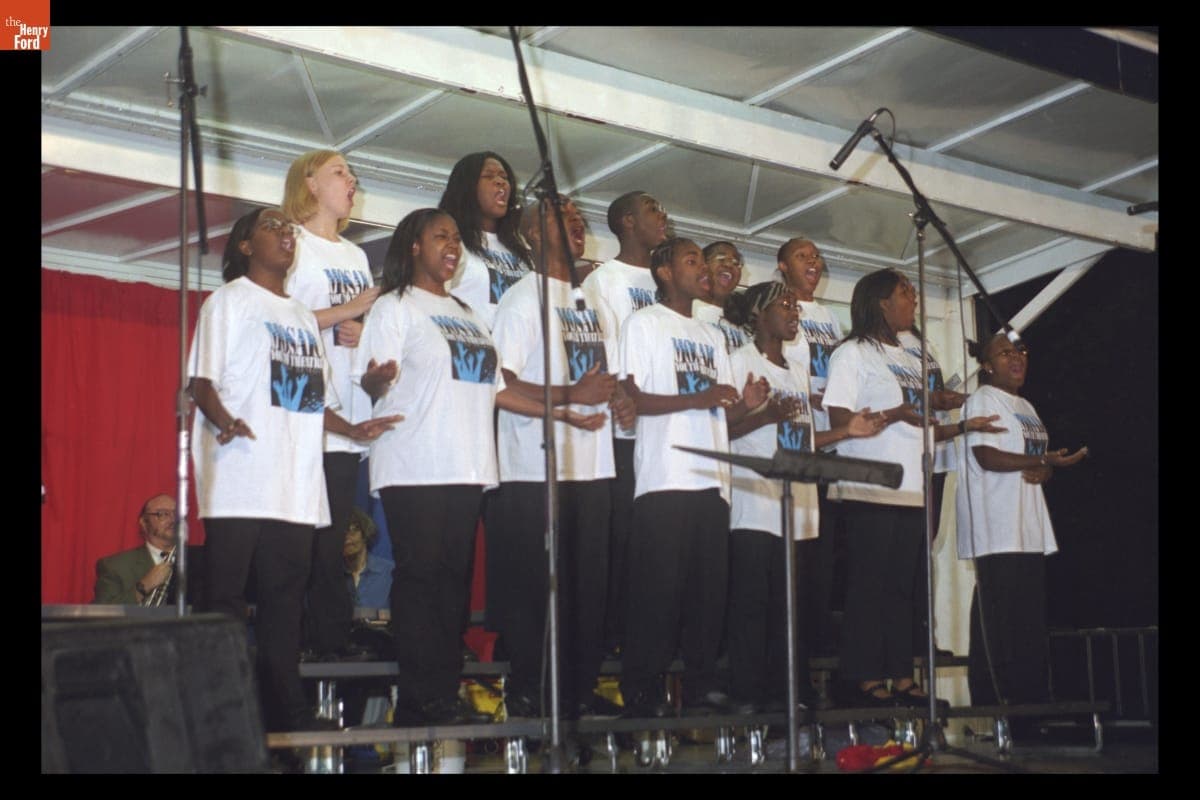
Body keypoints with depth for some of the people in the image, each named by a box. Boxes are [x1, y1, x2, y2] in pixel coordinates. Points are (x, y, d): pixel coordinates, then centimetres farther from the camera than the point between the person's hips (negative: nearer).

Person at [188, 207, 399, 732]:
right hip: (241, 481, -6)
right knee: (227, 601, -8)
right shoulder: (229, 301, 7)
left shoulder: (304, 317, 25)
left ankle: (287, 718, 7)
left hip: (295, 487, 6)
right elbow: (201, 381, -4)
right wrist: (224, 420, -22)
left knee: (285, 603, 5)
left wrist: (353, 429, 12)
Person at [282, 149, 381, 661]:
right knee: (304, 537, -9)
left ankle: (333, 641, 6)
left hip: (347, 418, 7)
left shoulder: (355, 255, 24)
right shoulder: (292, 244, 2)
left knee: (334, 536, 5)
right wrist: (346, 311, -11)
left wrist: (365, 333, 1)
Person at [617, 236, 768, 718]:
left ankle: (701, 687, 8)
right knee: (659, 588, -9)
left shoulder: (712, 337, 25)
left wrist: (745, 404, -1)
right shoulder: (645, 323, 5)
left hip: (711, 478, 6)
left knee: (709, 588, 3)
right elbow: (631, 398, -6)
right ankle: (642, 691, -4)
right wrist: (697, 399, -17)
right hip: (665, 479, -6)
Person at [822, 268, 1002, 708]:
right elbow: (840, 420, -11)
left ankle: (901, 677, 10)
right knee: (868, 585, -7)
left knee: (901, 587, 7)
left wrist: (964, 426, 12)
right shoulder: (853, 354, -2)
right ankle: (863, 679, -4)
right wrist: (894, 414, -16)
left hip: (909, 491, 8)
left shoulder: (911, 362, 22)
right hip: (868, 490, -8)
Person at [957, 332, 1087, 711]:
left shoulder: (1026, 407, 23)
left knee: (1031, 612, 6)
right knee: (1000, 615, -10)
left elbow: (1041, 460, 21)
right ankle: (994, 699, -8)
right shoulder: (982, 400, -3)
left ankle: (1033, 697, 9)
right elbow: (986, 457, -15)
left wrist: (1044, 472, -3)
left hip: (1029, 529, 8)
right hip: (998, 529, -8)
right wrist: (1043, 462, -17)